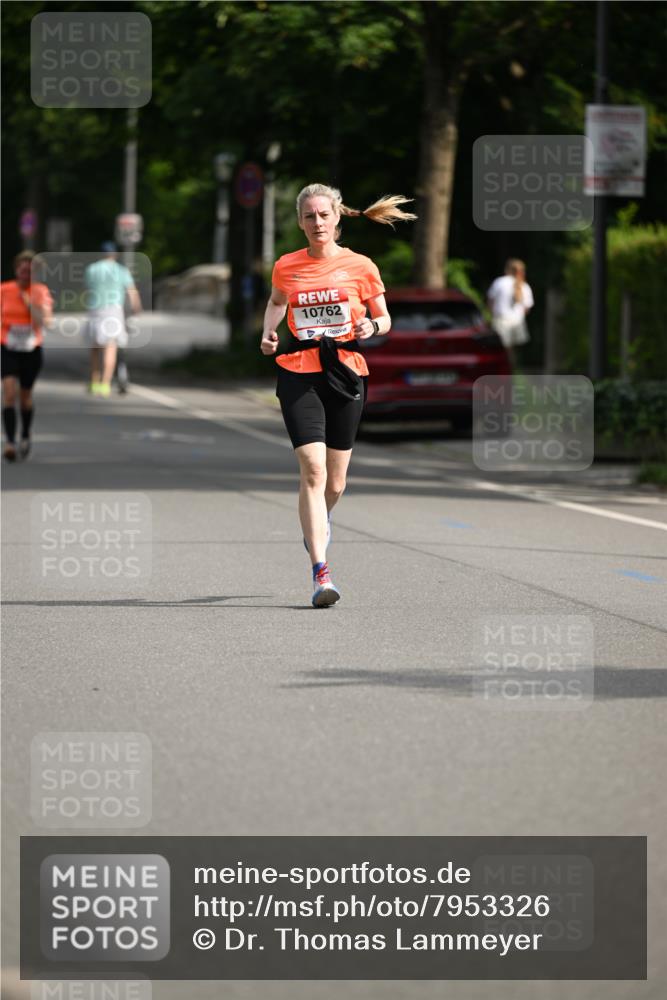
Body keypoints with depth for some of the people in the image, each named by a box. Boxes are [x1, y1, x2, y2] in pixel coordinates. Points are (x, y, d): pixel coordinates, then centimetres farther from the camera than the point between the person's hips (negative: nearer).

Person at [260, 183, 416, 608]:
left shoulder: (360, 266, 2)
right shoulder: (286, 267, 5)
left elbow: (385, 319, 11)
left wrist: (372, 326, -11)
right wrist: (269, 332, 8)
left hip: (346, 371, 1)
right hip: (299, 373, -1)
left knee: (335, 480, 7)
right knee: (313, 469, -15)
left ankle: (320, 521, 45)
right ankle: (321, 571, -18)